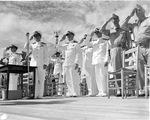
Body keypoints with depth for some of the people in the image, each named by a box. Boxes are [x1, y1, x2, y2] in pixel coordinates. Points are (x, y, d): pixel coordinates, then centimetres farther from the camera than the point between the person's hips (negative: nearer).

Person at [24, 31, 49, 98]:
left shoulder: (44, 45, 6)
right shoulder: (32, 45, 15)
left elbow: (46, 55, 0)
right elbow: (25, 47, -3)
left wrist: (45, 64, -11)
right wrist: (29, 39, -5)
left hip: (41, 64, -2)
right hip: (33, 64, 3)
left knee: (41, 80, -4)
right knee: (34, 80, -4)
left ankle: (40, 95, -1)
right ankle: (35, 95, -4)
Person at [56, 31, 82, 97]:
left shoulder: (76, 44, 4)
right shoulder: (66, 45, 23)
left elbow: (78, 54, -4)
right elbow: (58, 47, 19)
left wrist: (77, 63, -15)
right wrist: (61, 40, 10)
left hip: (73, 64, -6)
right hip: (66, 64, 6)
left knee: (74, 79, -11)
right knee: (68, 80, 4)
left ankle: (76, 93, -10)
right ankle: (70, 93, 8)